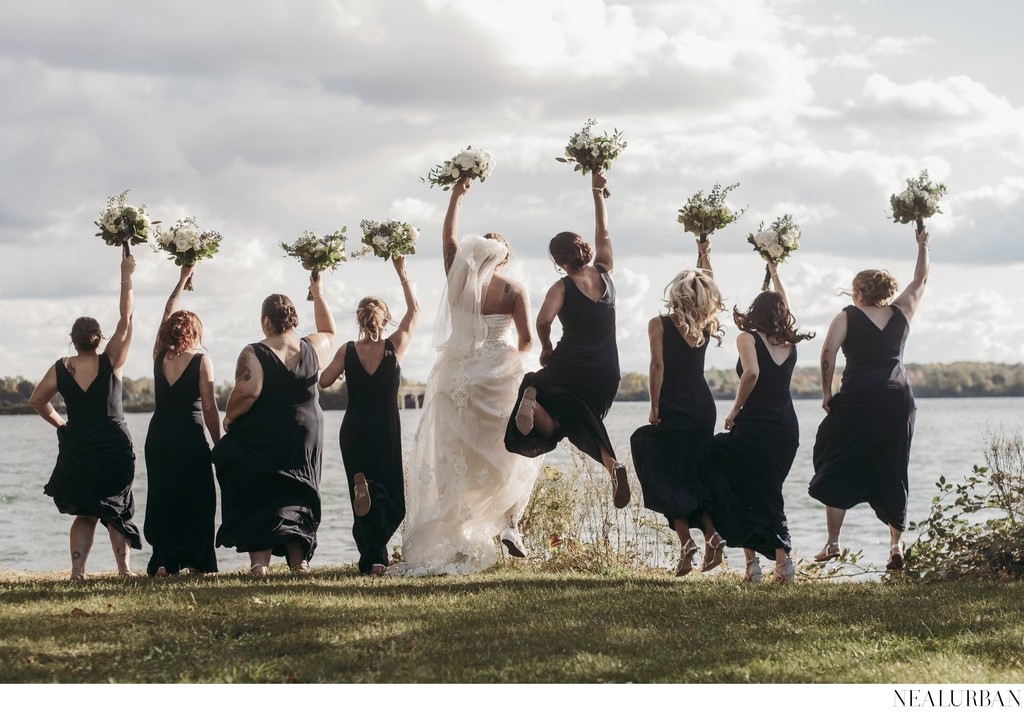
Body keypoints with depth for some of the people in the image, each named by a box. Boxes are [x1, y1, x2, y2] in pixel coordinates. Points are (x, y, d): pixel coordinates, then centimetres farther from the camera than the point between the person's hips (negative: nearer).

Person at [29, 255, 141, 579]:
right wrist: (126, 277, 5)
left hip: (76, 449, 2)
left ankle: (77, 570, -3)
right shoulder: (110, 363, -7)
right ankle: (123, 567, 12)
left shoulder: (60, 368, -2)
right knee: (117, 508, 12)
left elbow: (37, 400, 1)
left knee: (85, 513, 10)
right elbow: (126, 318, -2)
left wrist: (60, 423, 14)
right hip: (115, 448, -2)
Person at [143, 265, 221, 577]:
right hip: (190, 437, -4)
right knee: (196, 500, 4)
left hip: (158, 435, 4)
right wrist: (218, 445, 0)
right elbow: (209, 408, -8)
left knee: (162, 497, 8)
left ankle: (164, 561, 1)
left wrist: (183, 279, 29)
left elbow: (167, 315, 20)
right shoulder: (201, 361, -6)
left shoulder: (159, 356, 5)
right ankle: (195, 561, 0)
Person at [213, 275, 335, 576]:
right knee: (296, 495, 14)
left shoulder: (253, 354, -14)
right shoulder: (311, 349, 2)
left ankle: (259, 560, -6)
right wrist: (318, 294, 32)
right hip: (304, 437, 4)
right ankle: (299, 559, 9)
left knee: (257, 498, 3)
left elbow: (247, 393, -24)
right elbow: (329, 332, 23)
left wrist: (229, 418, -7)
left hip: (259, 441, -4)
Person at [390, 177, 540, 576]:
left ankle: (454, 541, 2)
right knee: (510, 453, 12)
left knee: (453, 458, 6)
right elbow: (527, 340, -6)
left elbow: (449, 240, 17)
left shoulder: (459, 278, 1)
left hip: (457, 377, 3)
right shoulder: (512, 291, -7)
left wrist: (455, 197, 26)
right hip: (499, 377, -3)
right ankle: (509, 523, -3)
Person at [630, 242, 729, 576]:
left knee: (670, 477, 0)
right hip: (703, 407, 5)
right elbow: (709, 292, 24)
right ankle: (711, 533, 3)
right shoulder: (706, 325, 5)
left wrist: (654, 407, -9)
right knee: (698, 473, 16)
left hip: (672, 409, -5)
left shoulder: (660, 324, -7)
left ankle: (686, 542, -12)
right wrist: (705, 256, 32)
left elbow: (658, 366, -13)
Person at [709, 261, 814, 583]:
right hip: (787, 427, 5)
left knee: (744, 494, 4)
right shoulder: (789, 342, 11)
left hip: (755, 424, -5)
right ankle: (782, 560, 3)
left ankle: (752, 563, -5)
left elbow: (751, 373, -21)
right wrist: (775, 276, 45)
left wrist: (735, 411, -10)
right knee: (769, 493, 14)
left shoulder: (748, 337, -4)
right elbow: (785, 312, 31)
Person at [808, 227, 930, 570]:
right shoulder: (901, 312, 11)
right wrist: (923, 246, 39)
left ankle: (833, 542, 2)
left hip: (856, 400, -3)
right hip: (898, 398, 3)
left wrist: (827, 393, 0)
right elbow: (920, 281, 27)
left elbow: (828, 353, -9)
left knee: (837, 468, 7)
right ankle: (896, 544, 2)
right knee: (891, 474, 10)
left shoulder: (847, 317, 2)